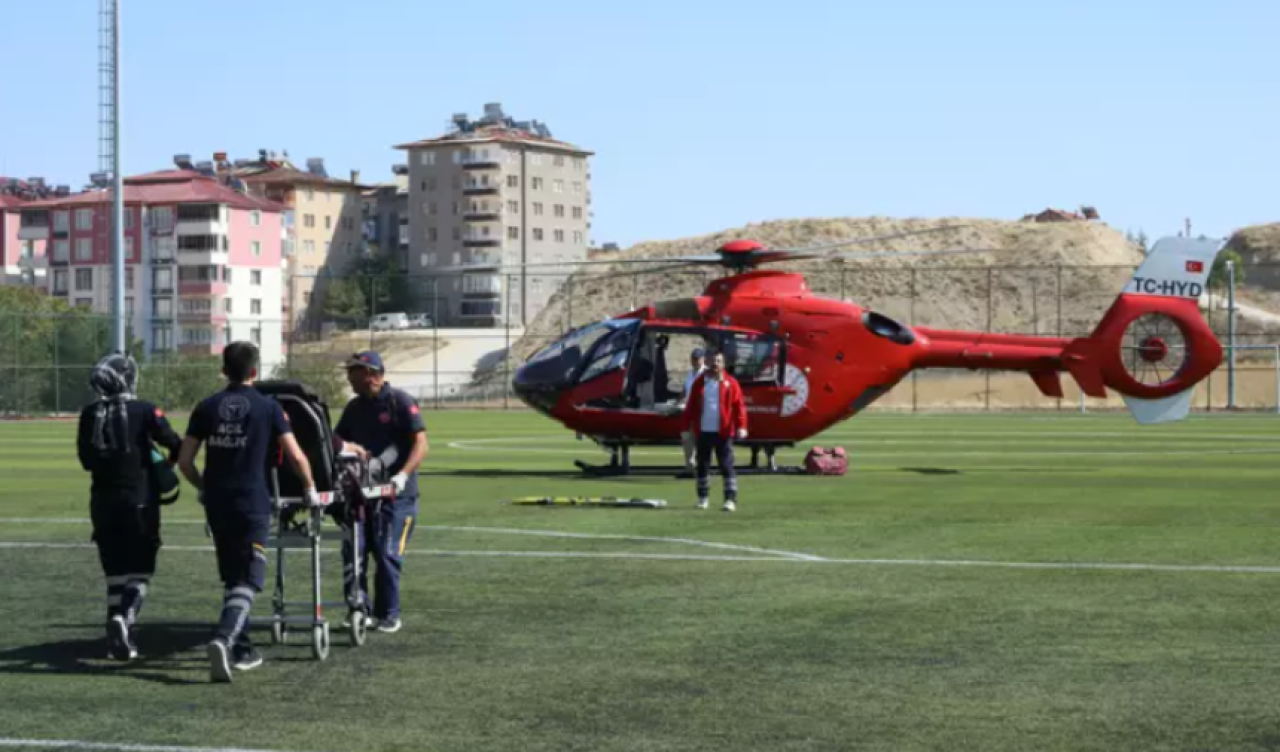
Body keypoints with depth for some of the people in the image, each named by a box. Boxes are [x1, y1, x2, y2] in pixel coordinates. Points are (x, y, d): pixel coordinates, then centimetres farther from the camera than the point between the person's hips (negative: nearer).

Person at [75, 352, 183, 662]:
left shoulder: (89, 415, 0)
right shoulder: (144, 411, -10)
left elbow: (85, 459, 7)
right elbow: (176, 447, -8)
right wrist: (164, 466, 11)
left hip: (103, 500, 4)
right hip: (139, 499, -3)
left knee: (114, 569, 13)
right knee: (140, 570, 4)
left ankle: (119, 639, 14)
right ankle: (125, 617, -21)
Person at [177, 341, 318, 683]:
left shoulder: (207, 408, 6)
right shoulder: (268, 407, -3)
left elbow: (184, 461, 5)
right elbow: (296, 456, -7)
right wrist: (310, 489, 10)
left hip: (217, 504, 4)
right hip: (252, 504, -4)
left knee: (232, 578, 18)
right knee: (249, 580, -4)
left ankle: (242, 649, 22)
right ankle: (224, 639, -26)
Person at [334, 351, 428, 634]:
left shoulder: (400, 402, -5)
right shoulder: (354, 408, 15)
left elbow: (420, 444, -10)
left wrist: (403, 475, -23)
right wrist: (347, 447, -13)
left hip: (395, 493, -6)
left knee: (387, 554, -4)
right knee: (353, 550, -2)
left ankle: (388, 615, 7)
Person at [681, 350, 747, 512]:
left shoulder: (730, 383, 0)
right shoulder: (699, 382, 7)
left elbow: (739, 405, -5)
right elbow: (691, 406, 9)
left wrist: (741, 426, -15)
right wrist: (686, 427, 6)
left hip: (723, 432, -3)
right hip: (703, 431, 3)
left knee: (726, 465, -5)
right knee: (702, 465, 10)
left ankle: (731, 499, -4)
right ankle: (702, 498, 21)